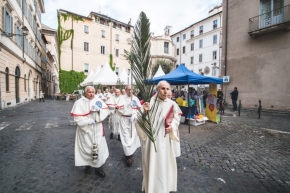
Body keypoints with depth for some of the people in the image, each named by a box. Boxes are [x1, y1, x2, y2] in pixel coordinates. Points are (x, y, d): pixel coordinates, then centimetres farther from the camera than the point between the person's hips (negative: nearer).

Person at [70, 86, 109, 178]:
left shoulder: (99, 101, 2)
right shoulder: (79, 102, -6)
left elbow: (106, 111, -1)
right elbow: (77, 117, -12)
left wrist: (99, 109, -20)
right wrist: (87, 121, -21)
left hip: (97, 129, 2)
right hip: (86, 129, -2)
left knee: (99, 146, 5)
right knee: (87, 147, 10)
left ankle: (98, 166, 22)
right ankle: (87, 165, 34)